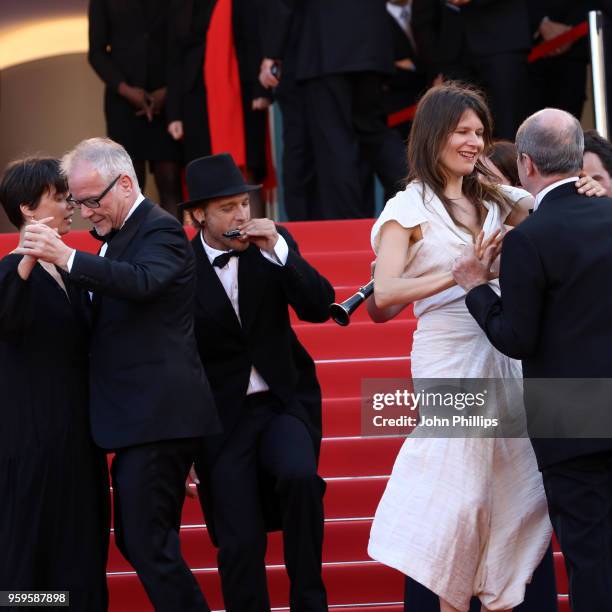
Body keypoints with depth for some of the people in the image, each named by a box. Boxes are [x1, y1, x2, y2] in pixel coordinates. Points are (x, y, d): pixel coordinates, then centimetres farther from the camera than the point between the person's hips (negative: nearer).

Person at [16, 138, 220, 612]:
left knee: (148, 545, -9)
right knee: (138, 542, 14)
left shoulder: (160, 230, -9)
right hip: (140, 416, 10)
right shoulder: (121, 235, 19)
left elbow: (142, 282, -31)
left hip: (157, 416, -10)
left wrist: (67, 258, -38)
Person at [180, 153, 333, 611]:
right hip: (222, 416, -1)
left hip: (285, 401, 1)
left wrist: (278, 250, -18)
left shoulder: (273, 245, 0)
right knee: (239, 543, -5)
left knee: (299, 476, -28)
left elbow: (319, 308, -8)